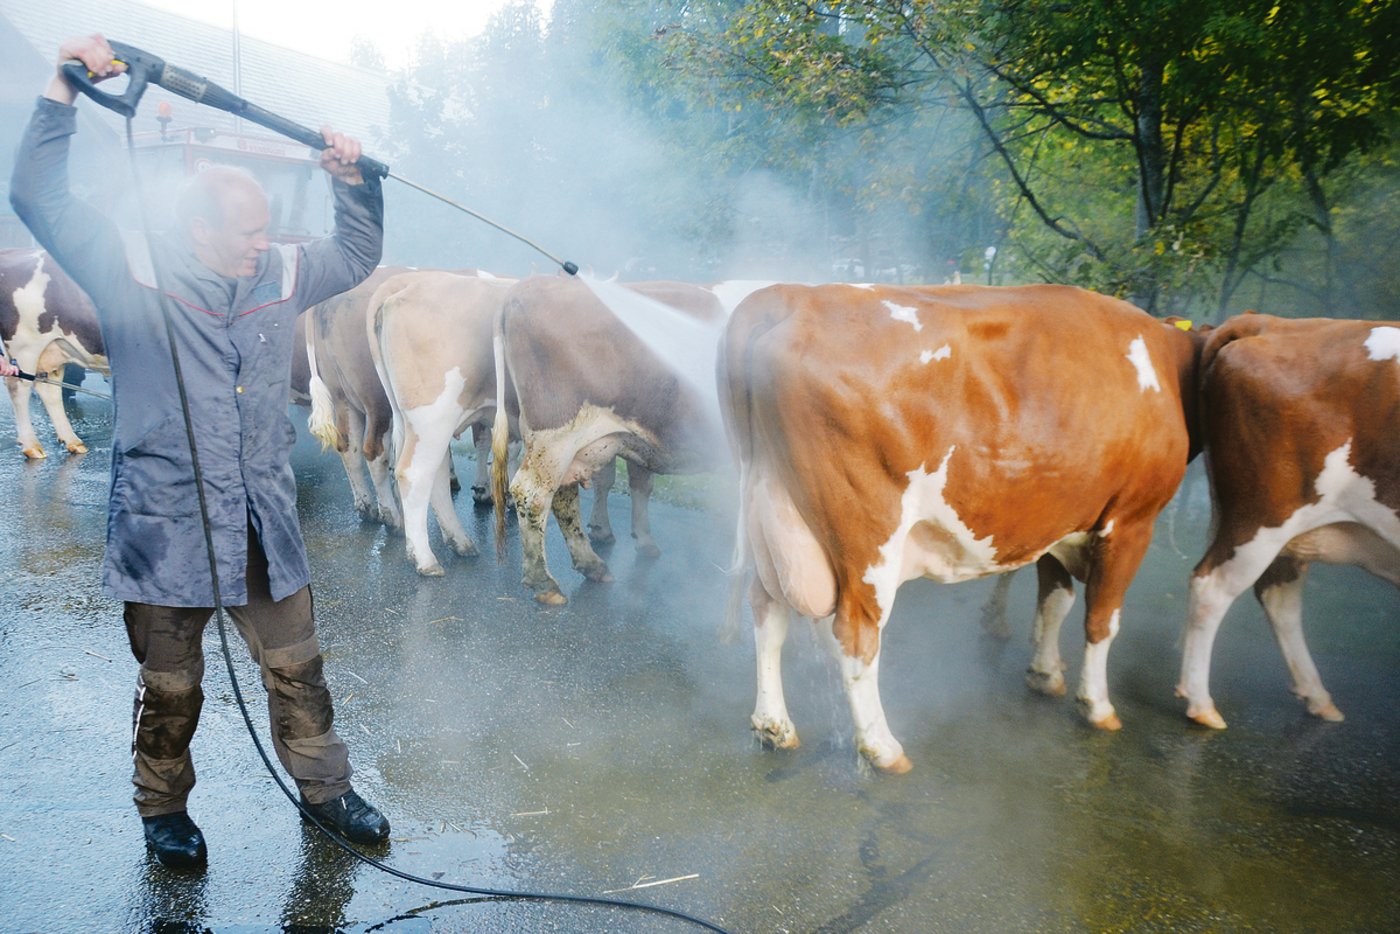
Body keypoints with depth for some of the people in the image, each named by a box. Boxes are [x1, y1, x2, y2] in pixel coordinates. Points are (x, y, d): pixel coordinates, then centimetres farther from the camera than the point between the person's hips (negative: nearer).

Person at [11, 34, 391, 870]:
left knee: (297, 666, 13)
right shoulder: (134, 272, -6)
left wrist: (352, 179, 4)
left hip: (265, 528, 4)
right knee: (170, 684, 12)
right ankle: (165, 807, 35)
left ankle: (326, 787, 31)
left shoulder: (281, 276, 6)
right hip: (166, 531, -3)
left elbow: (358, 255, 19)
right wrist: (67, 89, -9)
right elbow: (39, 196, -7)